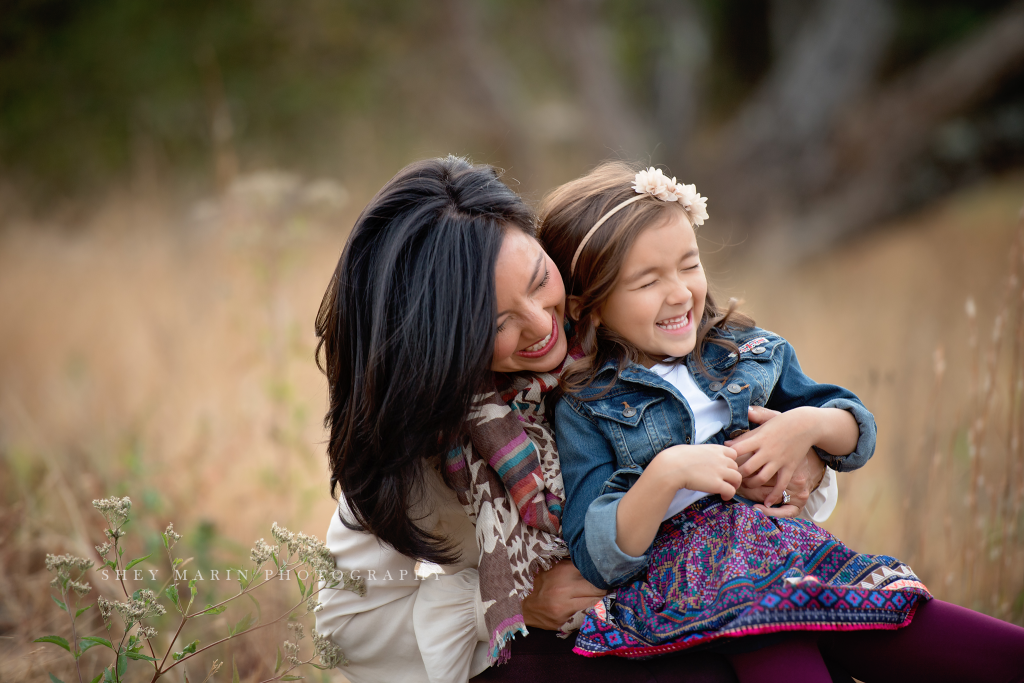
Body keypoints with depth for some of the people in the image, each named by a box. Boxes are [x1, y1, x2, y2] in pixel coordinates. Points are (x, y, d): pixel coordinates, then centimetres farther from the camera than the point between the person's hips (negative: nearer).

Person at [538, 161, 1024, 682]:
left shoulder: (751, 354, 15)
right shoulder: (586, 410, 2)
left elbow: (859, 433, 22)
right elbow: (598, 562, -6)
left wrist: (808, 425, -1)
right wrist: (665, 474, -20)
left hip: (808, 559, 4)